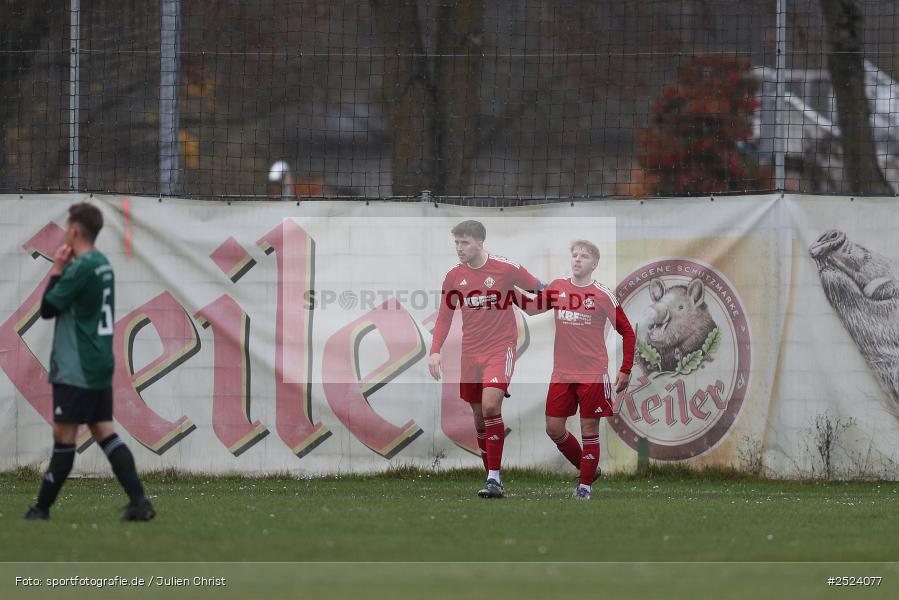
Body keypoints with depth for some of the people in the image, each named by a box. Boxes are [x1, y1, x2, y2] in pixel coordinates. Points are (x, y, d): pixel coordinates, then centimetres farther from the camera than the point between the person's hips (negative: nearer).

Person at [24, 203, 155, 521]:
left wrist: (56, 269, -3)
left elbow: (47, 308, -11)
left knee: (64, 435, -2)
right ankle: (138, 501, -5)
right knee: (104, 431, 6)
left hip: (76, 370, -9)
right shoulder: (102, 264, 13)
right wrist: (64, 269, 8)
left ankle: (43, 507, 4)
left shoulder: (79, 268, -16)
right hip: (100, 364, 9)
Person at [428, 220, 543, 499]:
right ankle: (493, 480, 15)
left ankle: (494, 479, -20)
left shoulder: (506, 269, -8)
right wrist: (435, 351, 2)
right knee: (479, 418, 6)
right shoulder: (454, 277, 4)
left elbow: (540, 290, 6)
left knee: (490, 406, -21)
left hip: (501, 348, -5)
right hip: (471, 353, 5)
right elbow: (444, 317, 11)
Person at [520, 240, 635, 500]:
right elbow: (531, 307, 14)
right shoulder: (557, 287, 4)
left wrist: (625, 370, -6)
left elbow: (627, 332, -1)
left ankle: (586, 484, 12)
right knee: (554, 429, 4)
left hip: (593, 374, -4)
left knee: (589, 429, 0)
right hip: (562, 374, 4)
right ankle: (586, 467, 25)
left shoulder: (603, 295, -7)